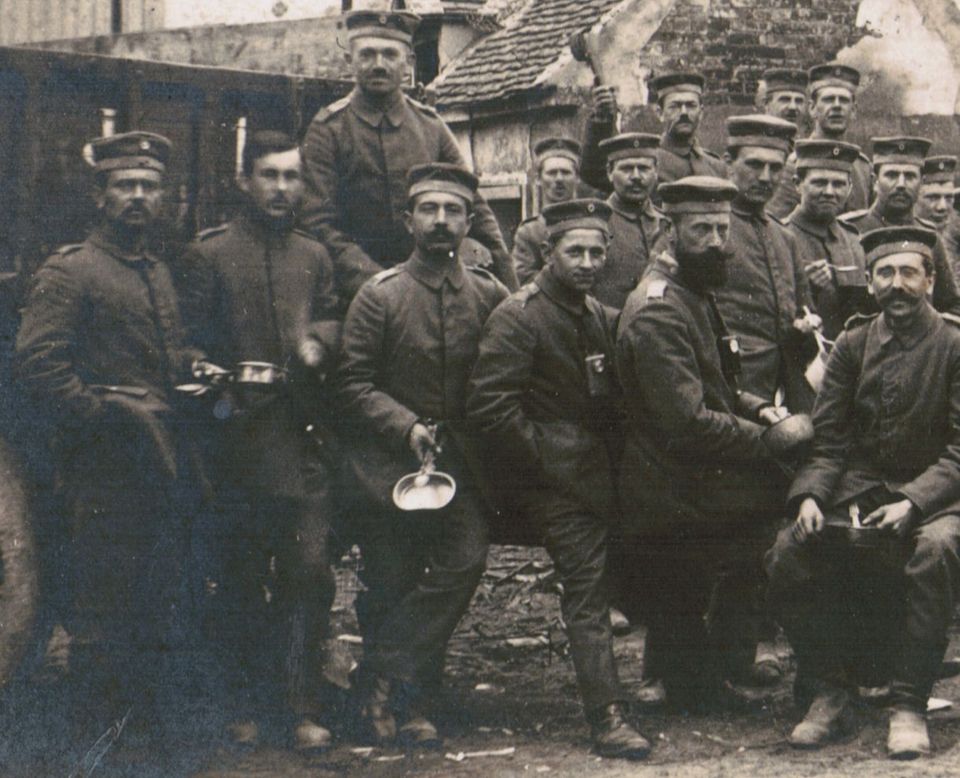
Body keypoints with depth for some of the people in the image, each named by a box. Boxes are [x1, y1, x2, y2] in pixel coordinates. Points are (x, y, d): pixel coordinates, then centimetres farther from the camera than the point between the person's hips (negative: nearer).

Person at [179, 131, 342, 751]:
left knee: (310, 573, -3)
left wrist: (318, 343, -9)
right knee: (242, 579, 4)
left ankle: (302, 707, 3)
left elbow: (333, 321, 13)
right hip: (238, 441, -2)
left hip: (304, 444, 3)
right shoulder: (209, 254, 4)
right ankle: (249, 705, 14)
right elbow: (194, 342, 1)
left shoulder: (315, 257, 17)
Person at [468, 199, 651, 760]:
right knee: (587, 586, -15)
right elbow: (490, 403, -16)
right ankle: (609, 717, -17)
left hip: (597, 476, 8)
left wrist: (615, 465, 10)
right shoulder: (518, 317, -9)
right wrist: (545, 455, -14)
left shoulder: (602, 318, 16)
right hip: (552, 482, -8)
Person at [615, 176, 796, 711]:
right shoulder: (658, 311, -21)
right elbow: (690, 423, -27)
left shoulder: (697, 296, 11)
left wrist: (757, 408, 4)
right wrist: (772, 442, -16)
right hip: (679, 514, -10)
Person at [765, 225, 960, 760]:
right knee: (788, 556, -21)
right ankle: (832, 694, -3)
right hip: (858, 490, 4)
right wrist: (810, 496, -12)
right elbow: (828, 437, 7)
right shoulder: (854, 344, 9)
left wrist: (912, 503, -24)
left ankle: (910, 707, -25)